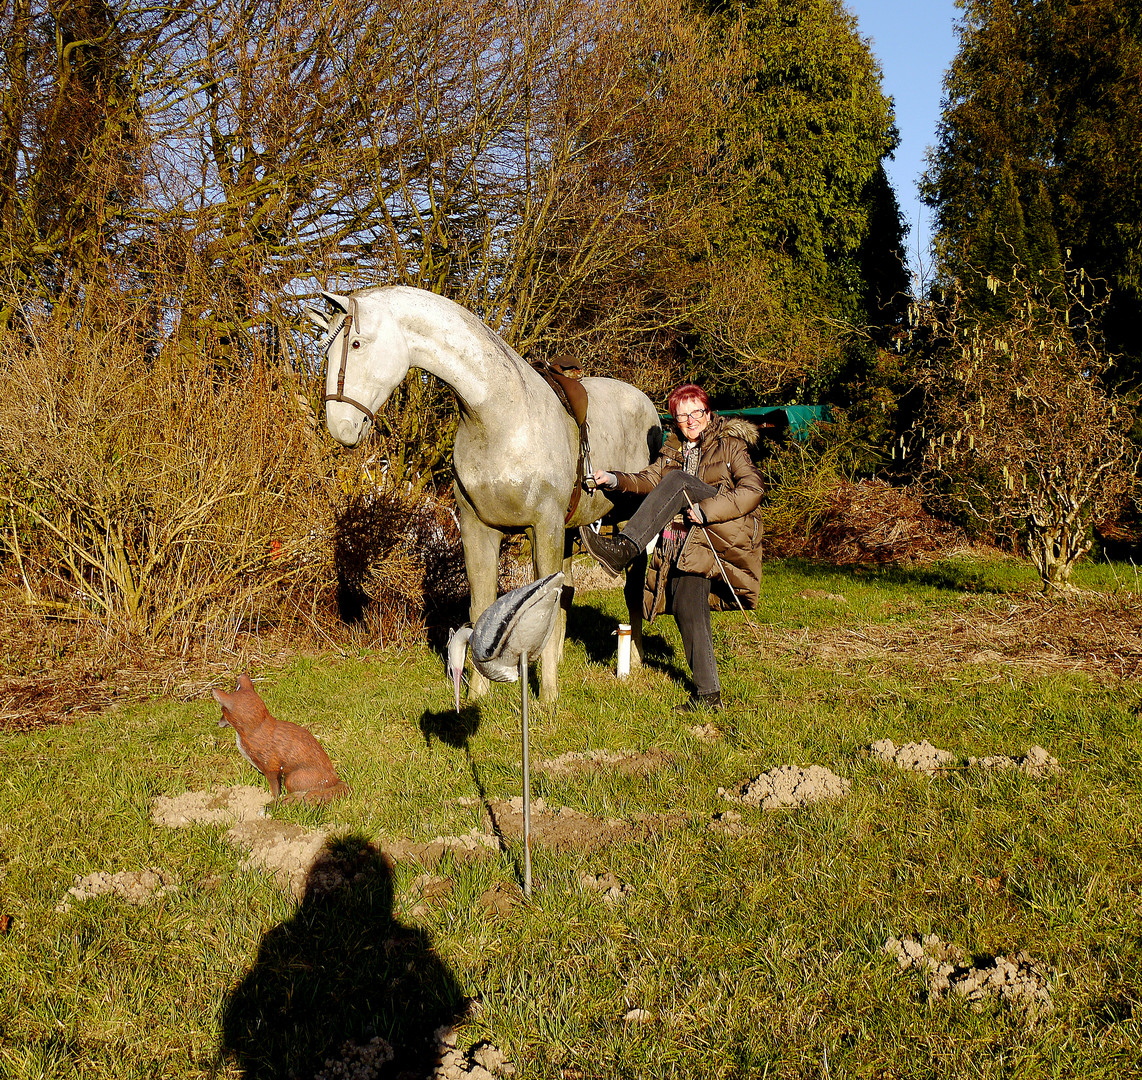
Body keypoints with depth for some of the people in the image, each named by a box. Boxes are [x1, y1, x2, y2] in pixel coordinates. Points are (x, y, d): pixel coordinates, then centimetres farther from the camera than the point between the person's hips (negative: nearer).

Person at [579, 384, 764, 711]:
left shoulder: (729, 445, 6)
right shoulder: (673, 451, 23)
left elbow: (753, 488, -8)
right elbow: (650, 479, 10)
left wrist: (707, 511, -18)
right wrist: (615, 480, -9)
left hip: (726, 532, -5)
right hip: (685, 541, 5)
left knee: (678, 482, -24)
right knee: (686, 605, -10)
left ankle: (624, 549, -34)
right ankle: (708, 693, -4)